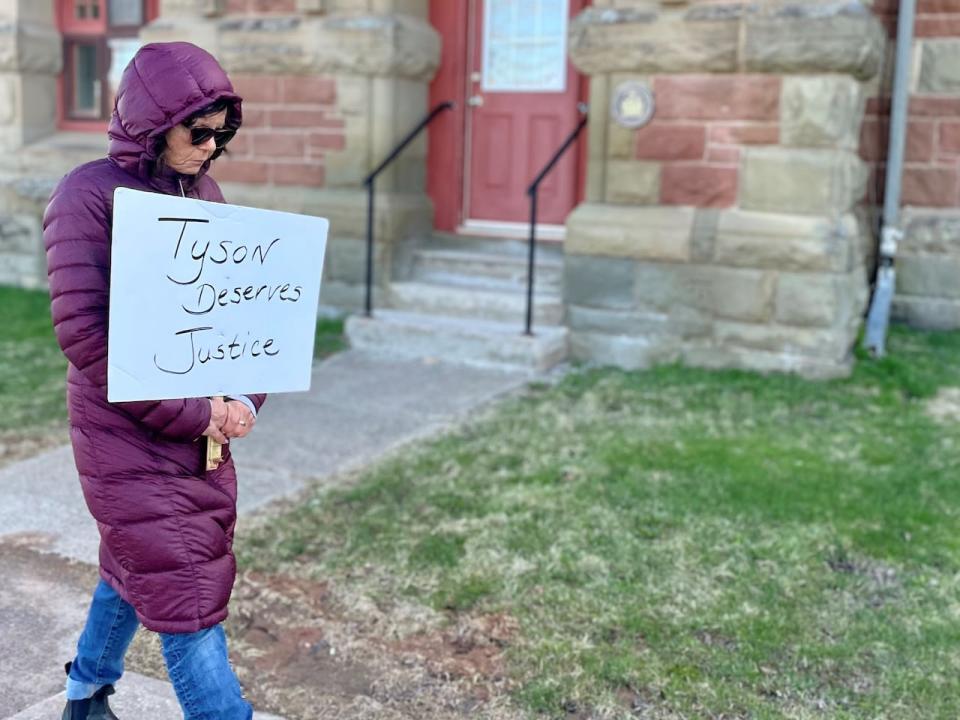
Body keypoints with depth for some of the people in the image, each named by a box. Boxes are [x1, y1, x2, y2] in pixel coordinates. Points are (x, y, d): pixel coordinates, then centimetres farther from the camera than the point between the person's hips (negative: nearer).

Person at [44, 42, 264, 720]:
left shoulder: (203, 190, 6)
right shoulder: (89, 196, -13)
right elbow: (83, 331, -18)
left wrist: (245, 397, -7)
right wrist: (190, 413, -19)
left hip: (203, 431, 7)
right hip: (131, 438, -6)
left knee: (135, 569, 21)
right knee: (188, 599, -2)